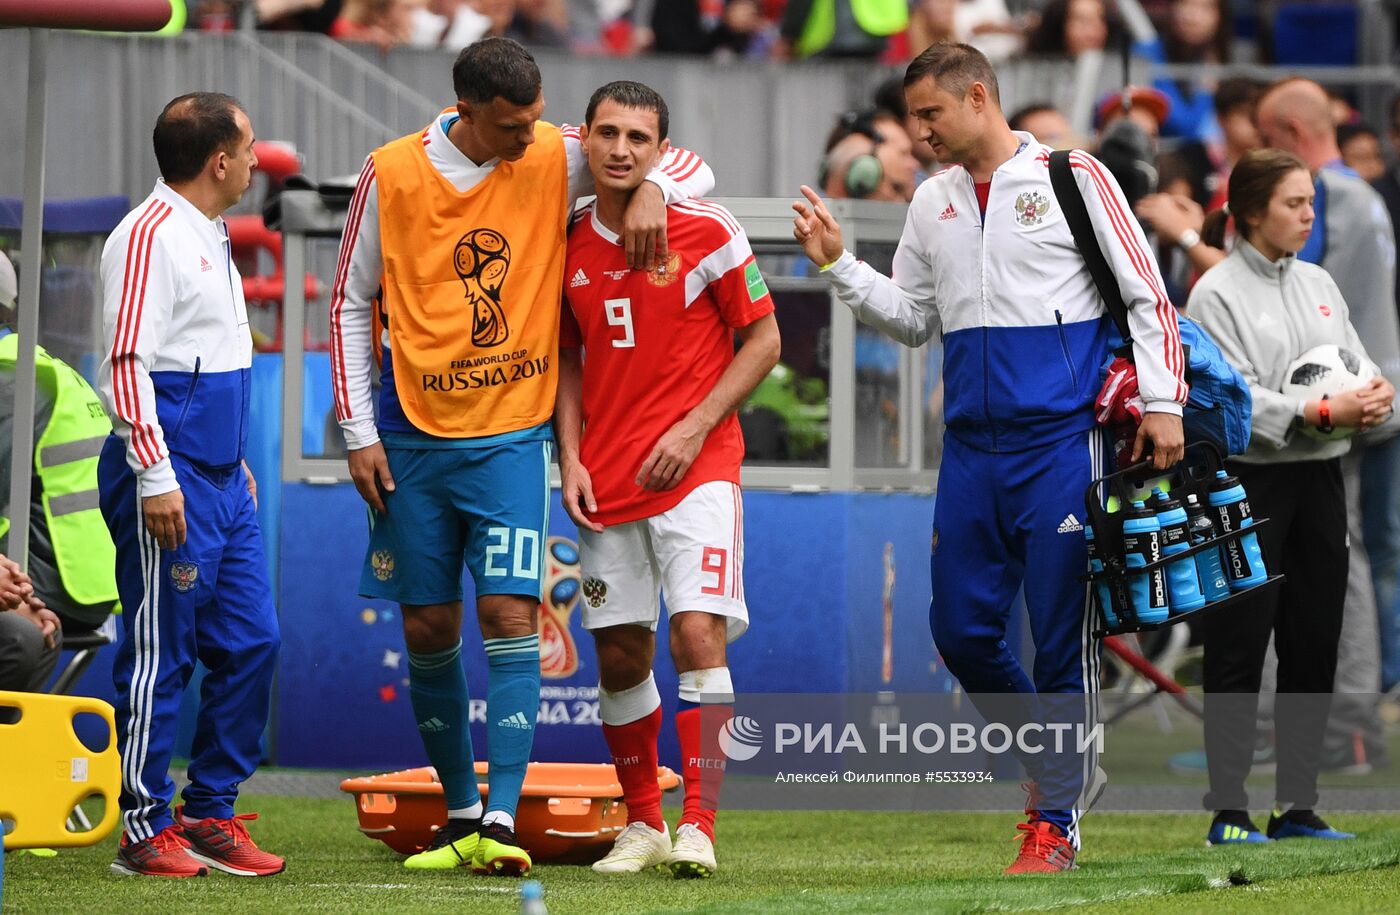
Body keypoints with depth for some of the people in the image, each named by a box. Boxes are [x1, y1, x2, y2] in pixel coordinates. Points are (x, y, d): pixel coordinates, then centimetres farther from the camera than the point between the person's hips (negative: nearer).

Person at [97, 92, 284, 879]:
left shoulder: (211, 237, 17)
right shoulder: (150, 237, -13)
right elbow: (128, 362, -18)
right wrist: (157, 475, -21)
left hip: (223, 481, 10)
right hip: (171, 485, -10)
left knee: (252, 643, 7)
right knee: (159, 656, -5)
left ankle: (210, 814, 14)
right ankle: (145, 832, 0)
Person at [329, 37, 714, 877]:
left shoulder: (558, 161, -3)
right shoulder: (392, 176, -3)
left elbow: (692, 168, 4)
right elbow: (351, 304, 6)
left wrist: (651, 189, -19)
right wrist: (360, 432, 1)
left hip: (511, 435, -1)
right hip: (413, 433, 1)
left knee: (510, 616, -13)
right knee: (428, 629, 5)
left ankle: (500, 820, -16)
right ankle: (460, 813, 19)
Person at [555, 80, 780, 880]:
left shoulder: (707, 232, -7)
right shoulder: (569, 244, 5)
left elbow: (763, 340, -2)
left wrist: (694, 429, -11)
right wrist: (571, 458, 2)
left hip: (695, 465, -4)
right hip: (607, 477, 4)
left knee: (698, 632, -16)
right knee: (620, 656, 6)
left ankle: (699, 827, -14)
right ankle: (642, 824, 20)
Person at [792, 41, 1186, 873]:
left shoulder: (1072, 178, -2)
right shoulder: (933, 204, 14)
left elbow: (1146, 293, -2)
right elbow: (913, 319, 21)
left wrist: (1162, 402, -9)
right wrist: (838, 264, 9)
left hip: (1062, 442, -6)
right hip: (972, 451, 6)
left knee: (1061, 636, -4)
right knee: (962, 628, 3)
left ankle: (1056, 819, 4)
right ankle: (1058, 761, 24)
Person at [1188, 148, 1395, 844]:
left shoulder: (1318, 285, 13)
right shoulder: (1217, 294, -7)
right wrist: (1325, 412, -22)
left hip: (1318, 479, 6)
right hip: (1248, 480, -6)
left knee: (1314, 646, 7)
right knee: (1240, 649, -3)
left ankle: (1298, 806, 14)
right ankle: (1229, 812, 0)